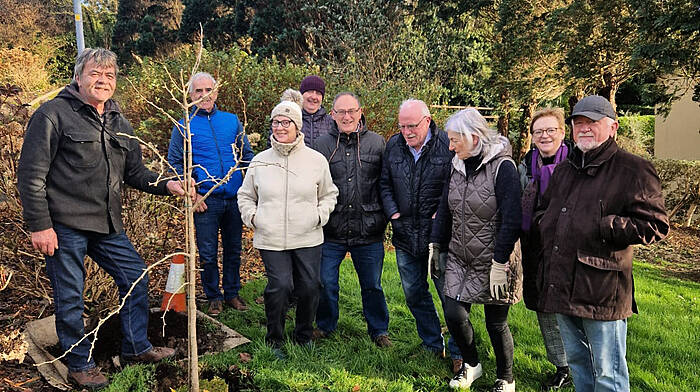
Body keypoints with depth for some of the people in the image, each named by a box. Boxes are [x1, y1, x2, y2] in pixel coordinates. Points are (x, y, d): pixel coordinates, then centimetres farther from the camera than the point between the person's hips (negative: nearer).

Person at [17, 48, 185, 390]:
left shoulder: (118, 123, 13)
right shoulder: (54, 114, -7)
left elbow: (134, 173, 17)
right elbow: (31, 173, -11)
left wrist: (166, 185, -1)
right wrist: (40, 225, -15)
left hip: (107, 226, 7)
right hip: (64, 225, -6)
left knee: (136, 278, 11)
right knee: (70, 298, 5)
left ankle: (136, 348, 29)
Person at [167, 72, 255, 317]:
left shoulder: (232, 121, 9)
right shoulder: (184, 127, 2)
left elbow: (247, 155, 13)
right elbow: (174, 163, 2)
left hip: (235, 198, 2)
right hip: (205, 200, -2)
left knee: (233, 250, 12)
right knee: (208, 254, 5)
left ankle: (232, 294, 27)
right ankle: (214, 298, 21)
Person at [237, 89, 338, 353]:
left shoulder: (316, 160, 3)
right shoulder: (259, 161, 6)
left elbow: (329, 194, 15)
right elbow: (245, 195, 18)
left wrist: (319, 215, -1)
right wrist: (251, 217, 2)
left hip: (308, 238, 1)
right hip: (270, 239, 0)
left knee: (310, 287, 4)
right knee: (279, 286, -9)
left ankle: (304, 337, 29)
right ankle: (274, 341, 13)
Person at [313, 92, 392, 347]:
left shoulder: (376, 142, 1)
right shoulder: (324, 144, 1)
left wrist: (385, 216, 3)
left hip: (368, 231, 0)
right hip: (332, 230, 1)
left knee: (372, 285, 13)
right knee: (325, 282, 11)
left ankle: (379, 330, 33)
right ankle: (325, 325, 34)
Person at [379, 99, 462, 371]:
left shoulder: (448, 145, -10)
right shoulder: (393, 145, 4)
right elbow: (384, 183, 13)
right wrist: (393, 212, 0)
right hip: (405, 236, 5)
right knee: (414, 294, 16)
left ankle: (458, 352, 20)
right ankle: (433, 345, 34)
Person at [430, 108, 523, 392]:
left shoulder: (502, 167, -16)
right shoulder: (458, 166, 5)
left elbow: (511, 220, -19)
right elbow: (444, 210, 12)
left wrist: (499, 263, -21)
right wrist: (436, 245, 8)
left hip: (494, 262, -5)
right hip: (459, 259, 6)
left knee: (496, 323, 6)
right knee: (454, 314, 1)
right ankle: (470, 364, 30)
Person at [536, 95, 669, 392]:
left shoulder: (632, 170, -6)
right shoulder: (563, 170, 16)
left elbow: (655, 225, -12)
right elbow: (544, 212, 30)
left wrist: (602, 226, -19)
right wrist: (545, 224, 8)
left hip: (602, 292, -7)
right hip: (560, 287, 7)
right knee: (576, 361, 22)